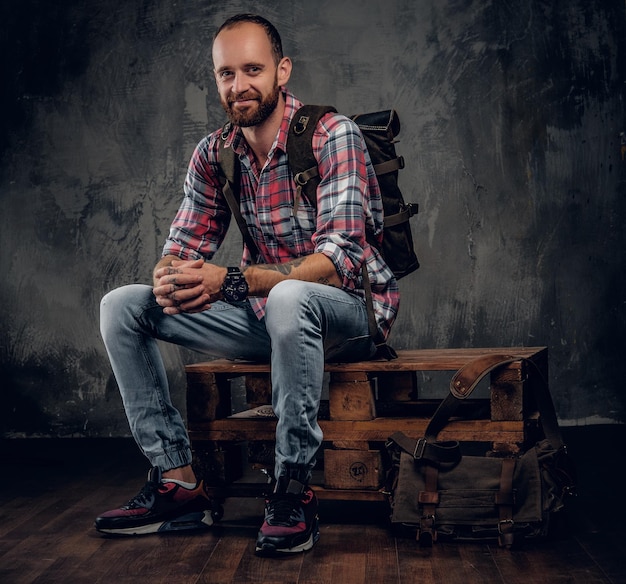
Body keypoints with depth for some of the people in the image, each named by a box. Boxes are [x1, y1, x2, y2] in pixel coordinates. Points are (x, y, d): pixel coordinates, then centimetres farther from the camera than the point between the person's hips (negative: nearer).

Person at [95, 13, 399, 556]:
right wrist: (170, 281, -24)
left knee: (289, 297, -42)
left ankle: (294, 489, -27)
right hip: (267, 314, 6)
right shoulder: (213, 154, 2)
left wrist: (230, 281, -38)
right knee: (121, 306, -4)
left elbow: (338, 260, -27)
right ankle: (178, 480, -7)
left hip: (351, 311, -6)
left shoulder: (332, 135, -17)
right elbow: (182, 247, 2)